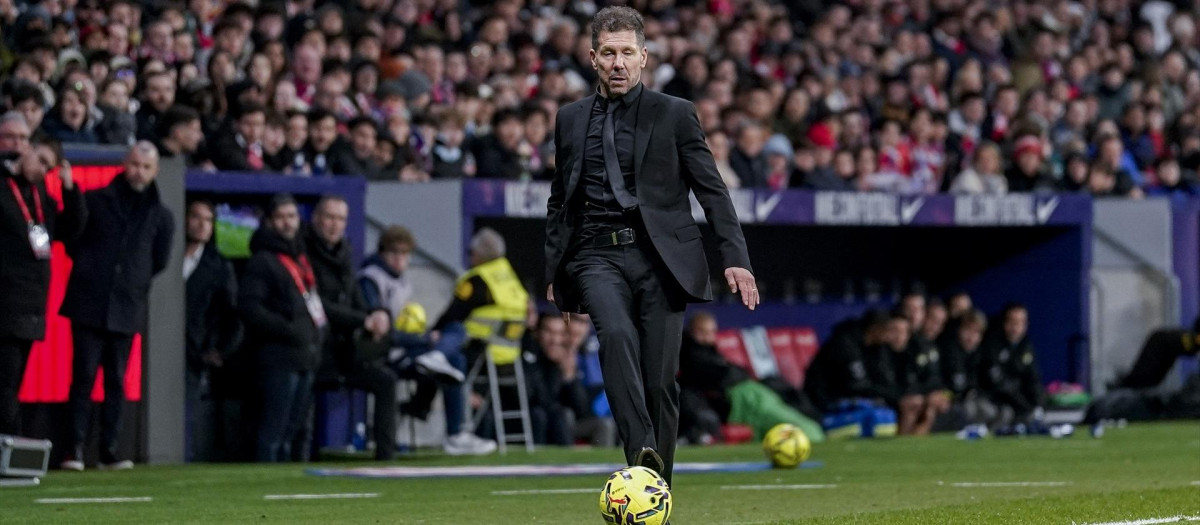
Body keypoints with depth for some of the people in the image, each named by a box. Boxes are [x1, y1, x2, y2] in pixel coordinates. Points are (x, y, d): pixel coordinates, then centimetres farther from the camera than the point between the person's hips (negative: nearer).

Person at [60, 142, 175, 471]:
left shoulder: (161, 216, 8)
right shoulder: (95, 201, 4)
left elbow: (159, 261, 17)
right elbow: (72, 243, 10)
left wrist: (136, 280, 12)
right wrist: (90, 268, 8)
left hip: (127, 309, 2)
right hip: (88, 304, -2)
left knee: (116, 380, 4)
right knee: (83, 375, -5)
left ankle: (109, 450, 8)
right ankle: (76, 448, -5)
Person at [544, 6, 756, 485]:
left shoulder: (674, 115, 6)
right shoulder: (571, 119, 15)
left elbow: (712, 190, 4)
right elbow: (559, 201, 23)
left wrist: (735, 258, -7)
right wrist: (554, 272, 16)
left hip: (660, 256, -1)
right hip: (598, 254, 1)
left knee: (661, 379, -4)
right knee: (616, 334, -30)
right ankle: (641, 452, -39)